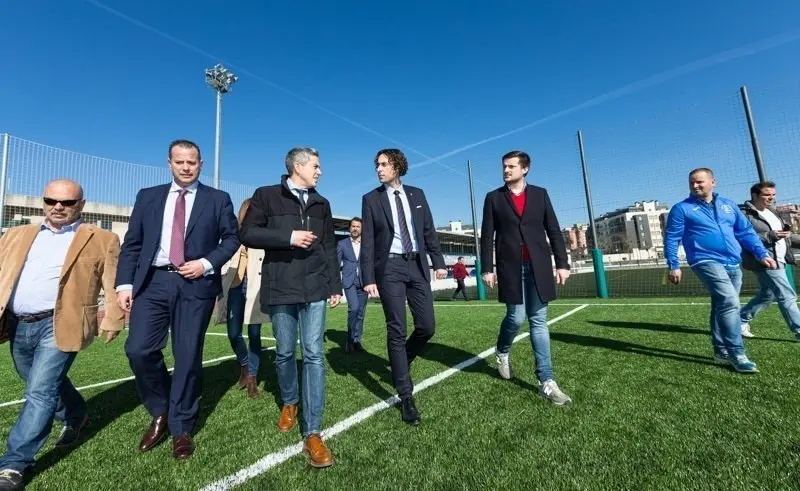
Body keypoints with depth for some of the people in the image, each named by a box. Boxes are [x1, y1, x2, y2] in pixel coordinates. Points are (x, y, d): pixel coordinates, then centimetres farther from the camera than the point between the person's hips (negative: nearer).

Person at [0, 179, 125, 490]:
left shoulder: (101, 240, -2)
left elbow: (113, 284, -6)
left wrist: (112, 319, -12)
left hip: (59, 325, -6)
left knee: (41, 391, -6)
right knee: (45, 385, 21)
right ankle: (75, 417, 44)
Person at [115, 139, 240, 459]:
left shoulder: (218, 199, 7)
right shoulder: (148, 196, 14)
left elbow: (232, 238, 4)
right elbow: (131, 244, 10)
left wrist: (207, 263, -11)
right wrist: (125, 284, 1)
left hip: (196, 285, -2)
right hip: (153, 282, 3)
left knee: (188, 357, 2)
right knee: (139, 350, -5)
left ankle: (181, 429, 20)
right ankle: (161, 413, 23)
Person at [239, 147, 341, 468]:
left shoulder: (321, 203, 14)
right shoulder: (266, 196, 3)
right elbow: (247, 234, -5)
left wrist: (335, 285, 9)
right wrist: (288, 237, -16)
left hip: (315, 288, 2)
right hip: (281, 288, -2)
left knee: (314, 354, -3)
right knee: (285, 352, 11)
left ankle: (312, 433, 4)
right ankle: (289, 403, 39)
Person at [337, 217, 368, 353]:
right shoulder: (342, 244, 7)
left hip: (363, 282, 2)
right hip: (349, 281, -2)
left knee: (360, 312, 6)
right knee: (354, 308, -20)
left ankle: (356, 341, 19)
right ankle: (350, 340, -2)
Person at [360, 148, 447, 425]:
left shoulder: (417, 194, 11)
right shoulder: (371, 199, 3)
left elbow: (429, 231, 12)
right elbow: (367, 242, -2)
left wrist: (438, 261, 5)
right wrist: (368, 278, -8)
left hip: (417, 265, 3)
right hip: (389, 267, -3)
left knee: (427, 326, 2)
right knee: (397, 330, -1)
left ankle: (401, 361, 33)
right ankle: (406, 396, 12)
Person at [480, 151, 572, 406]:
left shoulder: (540, 194, 10)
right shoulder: (494, 197, 6)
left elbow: (554, 230, 8)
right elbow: (487, 236, 1)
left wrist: (562, 263, 2)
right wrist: (488, 268, -4)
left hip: (538, 266, 2)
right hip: (510, 267, -1)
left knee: (539, 321, 4)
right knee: (516, 317, -3)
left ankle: (546, 382, 11)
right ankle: (502, 351, 29)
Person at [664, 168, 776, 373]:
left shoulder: (728, 205, 16)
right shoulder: (681, 209, -1)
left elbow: (746, 231, 20)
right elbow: (671, 239, -3)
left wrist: (762, 253, 10)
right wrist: (673, 265, -9)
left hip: (733, 264, 6)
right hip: (706, 262, -6)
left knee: (722, 306, 11)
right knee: (729, 302, -20)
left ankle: (721, 350, 22)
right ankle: (737, 354, -13)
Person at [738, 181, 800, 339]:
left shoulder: (771, 211, 15)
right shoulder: (745, 214, -14)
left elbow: (784, 236, 25)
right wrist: (769, 236, -26)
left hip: (778, 261, 10)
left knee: (767, 296, 15)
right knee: (787, 296, -5)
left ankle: (740, 320, 25)